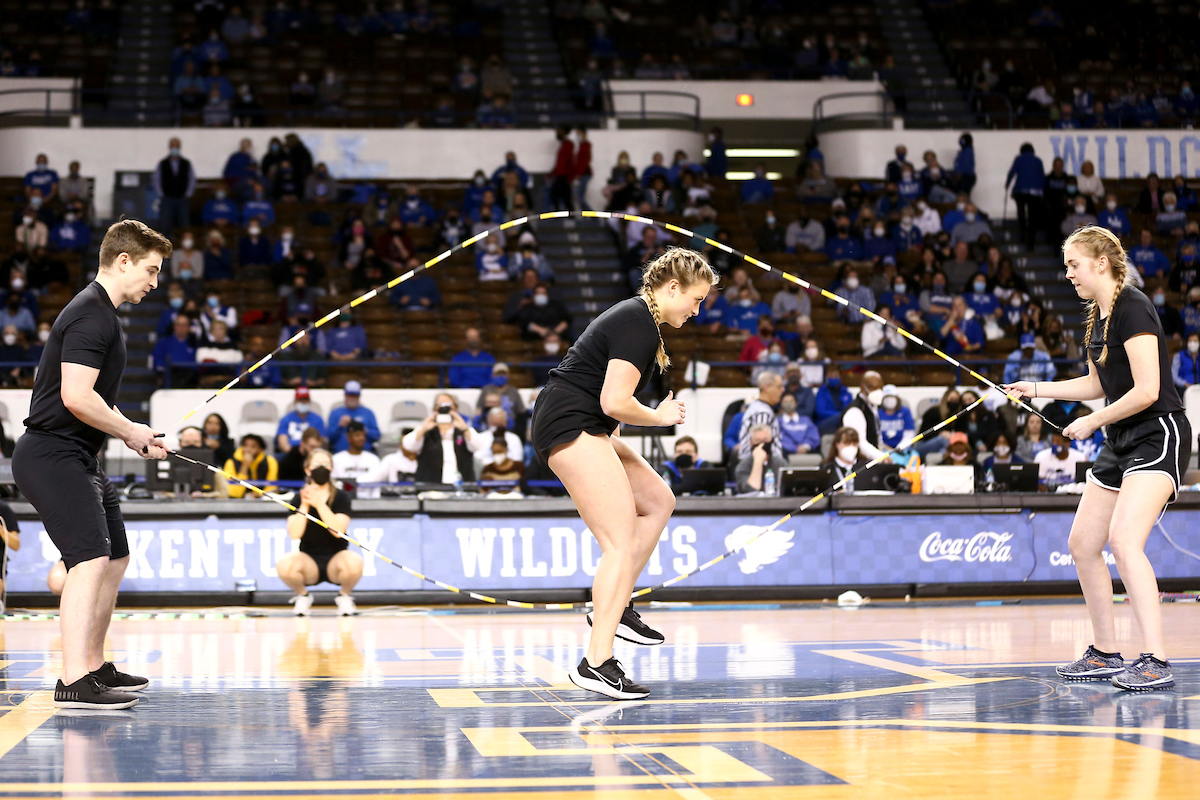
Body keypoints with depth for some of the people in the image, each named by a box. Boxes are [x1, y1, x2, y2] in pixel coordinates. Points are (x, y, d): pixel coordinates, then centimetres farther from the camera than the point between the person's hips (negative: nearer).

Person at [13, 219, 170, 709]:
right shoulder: (90, 315, -15)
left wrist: (134, 437, 14)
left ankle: (94, 666, 25)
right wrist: (130, 432, -14)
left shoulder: (102, 313, 19)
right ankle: (74, 682, -26)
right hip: (52, 455, -11)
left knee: (115, 558, 16)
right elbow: (76, 396, -26)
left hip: (78, 458, 11)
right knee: (91, 560, -20)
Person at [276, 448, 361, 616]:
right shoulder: (299, 499, 1)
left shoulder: (341, 498, -1)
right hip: (309, 561, 0)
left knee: (354, 562, -35)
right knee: (284, 565, -32)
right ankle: (302, 596, 2)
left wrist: (319, 504, -24)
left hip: (335, 559, 0)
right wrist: (305, 505, -22)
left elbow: (338, 531, -19)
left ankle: (344, 596, 0)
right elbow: (294, 534, -13)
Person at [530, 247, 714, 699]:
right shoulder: (639, 326, -15)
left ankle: (614, 608, 15)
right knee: (621, 545, -14)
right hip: (571, 427, -11)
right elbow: (615, 403, -21)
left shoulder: (637, 318, 17)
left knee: (658, 501, 17)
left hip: (587, 430, 11)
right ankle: (596, 664, -19)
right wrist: (661, 417, -4)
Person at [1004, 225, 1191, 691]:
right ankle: (1105, 654, 21)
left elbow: (1146, 390, -23)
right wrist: (1036, 389, 19)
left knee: (1124, 541, -25)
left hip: (1158, 435, -10)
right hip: (1120, 443, 10)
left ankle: (1155, 662, -25)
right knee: (1082, 545, 10)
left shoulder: (1133, 308, -17)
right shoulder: (1097, 316, 11)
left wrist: (1092, 422, -13)